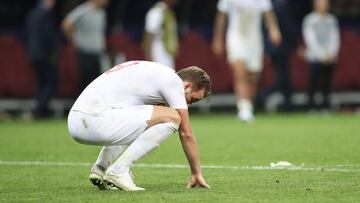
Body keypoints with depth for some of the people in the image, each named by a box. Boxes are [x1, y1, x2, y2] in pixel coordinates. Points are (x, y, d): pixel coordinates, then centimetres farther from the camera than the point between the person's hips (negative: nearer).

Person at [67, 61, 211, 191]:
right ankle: (118, 170, -8)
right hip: (97, 120, -10)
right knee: (172, 118, -9)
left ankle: (101, 168, 14)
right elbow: (186, 133, 5)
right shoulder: (173, 80, 2)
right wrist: (196, 173, 15)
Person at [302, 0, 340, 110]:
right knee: (314, 80, -10)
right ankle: (311, 101, -7)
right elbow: (311, 39, -4)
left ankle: (325, 101, 1)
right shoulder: (310, 20, 1)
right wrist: (322, 55, -9)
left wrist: (332, 53, -4)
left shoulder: (332, 20, 14)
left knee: (327, 82, -1)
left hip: (330, 58, 4)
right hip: (315, 57, -4)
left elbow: (335, 38, 11)